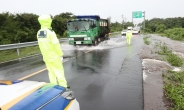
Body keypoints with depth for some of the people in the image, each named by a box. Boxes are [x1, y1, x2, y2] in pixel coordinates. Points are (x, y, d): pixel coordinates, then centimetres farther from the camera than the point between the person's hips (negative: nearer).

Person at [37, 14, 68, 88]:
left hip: (46, 57, 7)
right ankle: (63, 86, 14)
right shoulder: (50, 32, -20)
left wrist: (45, 54, 17)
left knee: (51, 72, 15)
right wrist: (61, 55, -9)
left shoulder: (39, 33, 2)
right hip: (54, 56, -6)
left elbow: (41, 45, 8)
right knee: (59, 71, 5)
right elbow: (56, 45, -19)